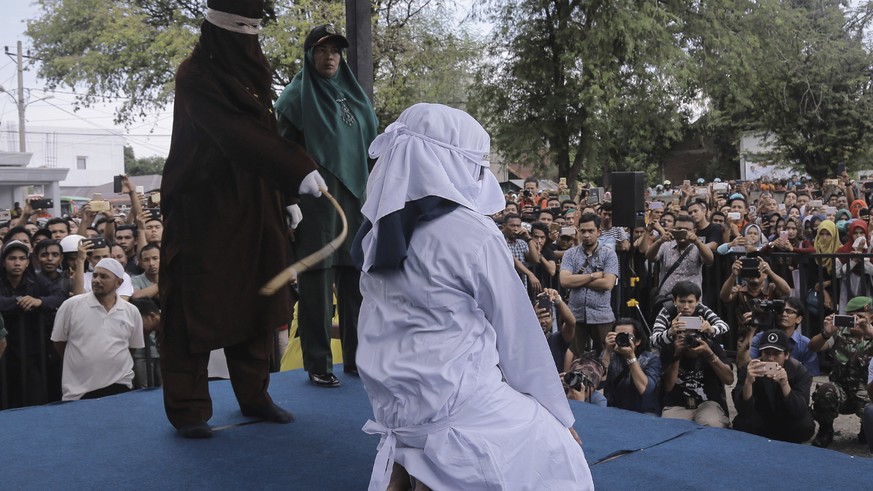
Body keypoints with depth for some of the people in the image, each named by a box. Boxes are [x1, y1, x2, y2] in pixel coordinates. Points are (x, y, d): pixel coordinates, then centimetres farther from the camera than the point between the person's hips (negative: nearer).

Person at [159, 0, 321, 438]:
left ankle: (254, 395, 23)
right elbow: (238, 137, -27)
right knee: (197, 309, 0)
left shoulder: (250, 74, 10)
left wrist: (286, 198, 9)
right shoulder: (196, 77, -13)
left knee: (255, 303, 11)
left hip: (254, 211, 7)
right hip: (203, 212, -7)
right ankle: (187, 408, 10)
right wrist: (300, 172, -35)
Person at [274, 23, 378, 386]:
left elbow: (371, 146, 19)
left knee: (356, 278, 7)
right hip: (314, 199, -5)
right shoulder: (296, 97, 0)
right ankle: (318, 364, 4)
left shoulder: (353, 95, 15)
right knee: (317, 281, -3)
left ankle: (357, 356, 17)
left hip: (354, 197, 5)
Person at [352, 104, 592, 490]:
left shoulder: (380, 230, 5)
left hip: (392, 401, 8)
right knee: (556, 451, 11)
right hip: (456, 403, -8)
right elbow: (517, 334, -7)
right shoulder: (473, 233, -16)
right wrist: (559, 413, 5)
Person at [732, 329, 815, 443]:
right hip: (761, 420, 0)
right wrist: (748, 382, -48)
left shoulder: (799, 371, -19)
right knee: (741, 424, -29)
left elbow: (800, 412, -32)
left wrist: (785, 384, -48)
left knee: (806, 427, -31)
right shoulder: (748, 370, -20)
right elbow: (744, 412, -30)